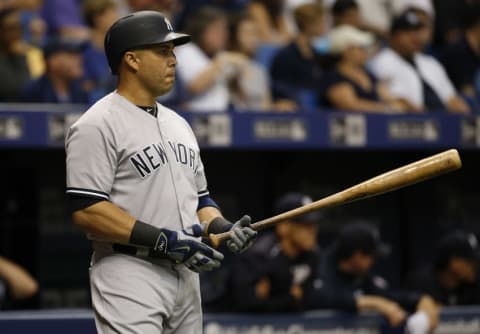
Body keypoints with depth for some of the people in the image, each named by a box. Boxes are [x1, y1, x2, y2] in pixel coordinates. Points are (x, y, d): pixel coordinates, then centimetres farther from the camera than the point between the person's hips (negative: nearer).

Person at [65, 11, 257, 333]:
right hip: (130, 278, -8)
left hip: (186, 278, 9)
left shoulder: (178, 124, 18)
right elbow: (86, 210, -17)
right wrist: (163, 240, -20)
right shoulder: (98, 125, -9)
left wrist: (223, 228, 2)